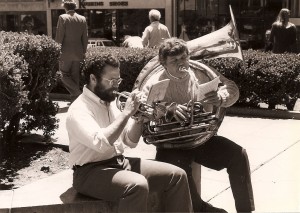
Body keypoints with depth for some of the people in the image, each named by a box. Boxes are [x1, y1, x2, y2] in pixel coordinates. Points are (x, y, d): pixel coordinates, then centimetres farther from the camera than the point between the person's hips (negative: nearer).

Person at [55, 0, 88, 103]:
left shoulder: (63, 18, -10)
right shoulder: (82, 19, 3)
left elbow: (59, 37, -10)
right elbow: (85, 38, 6)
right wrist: (83, 51, 16)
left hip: (66, 52, -4)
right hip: (78, 53, 4)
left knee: (64, 75, 8)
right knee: (75, 76, 11)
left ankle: (78, 93, -9)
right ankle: (75, 99, 13)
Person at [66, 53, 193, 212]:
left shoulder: (111, 102, 11)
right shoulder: (79, 109, -14)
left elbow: (130, 142, 14)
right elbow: (101, 143, -31)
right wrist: (126, 113, -23)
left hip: (120, 163, 8)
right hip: (91, 171, -8)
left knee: (177, 175, -5)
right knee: (137, 185, -36)